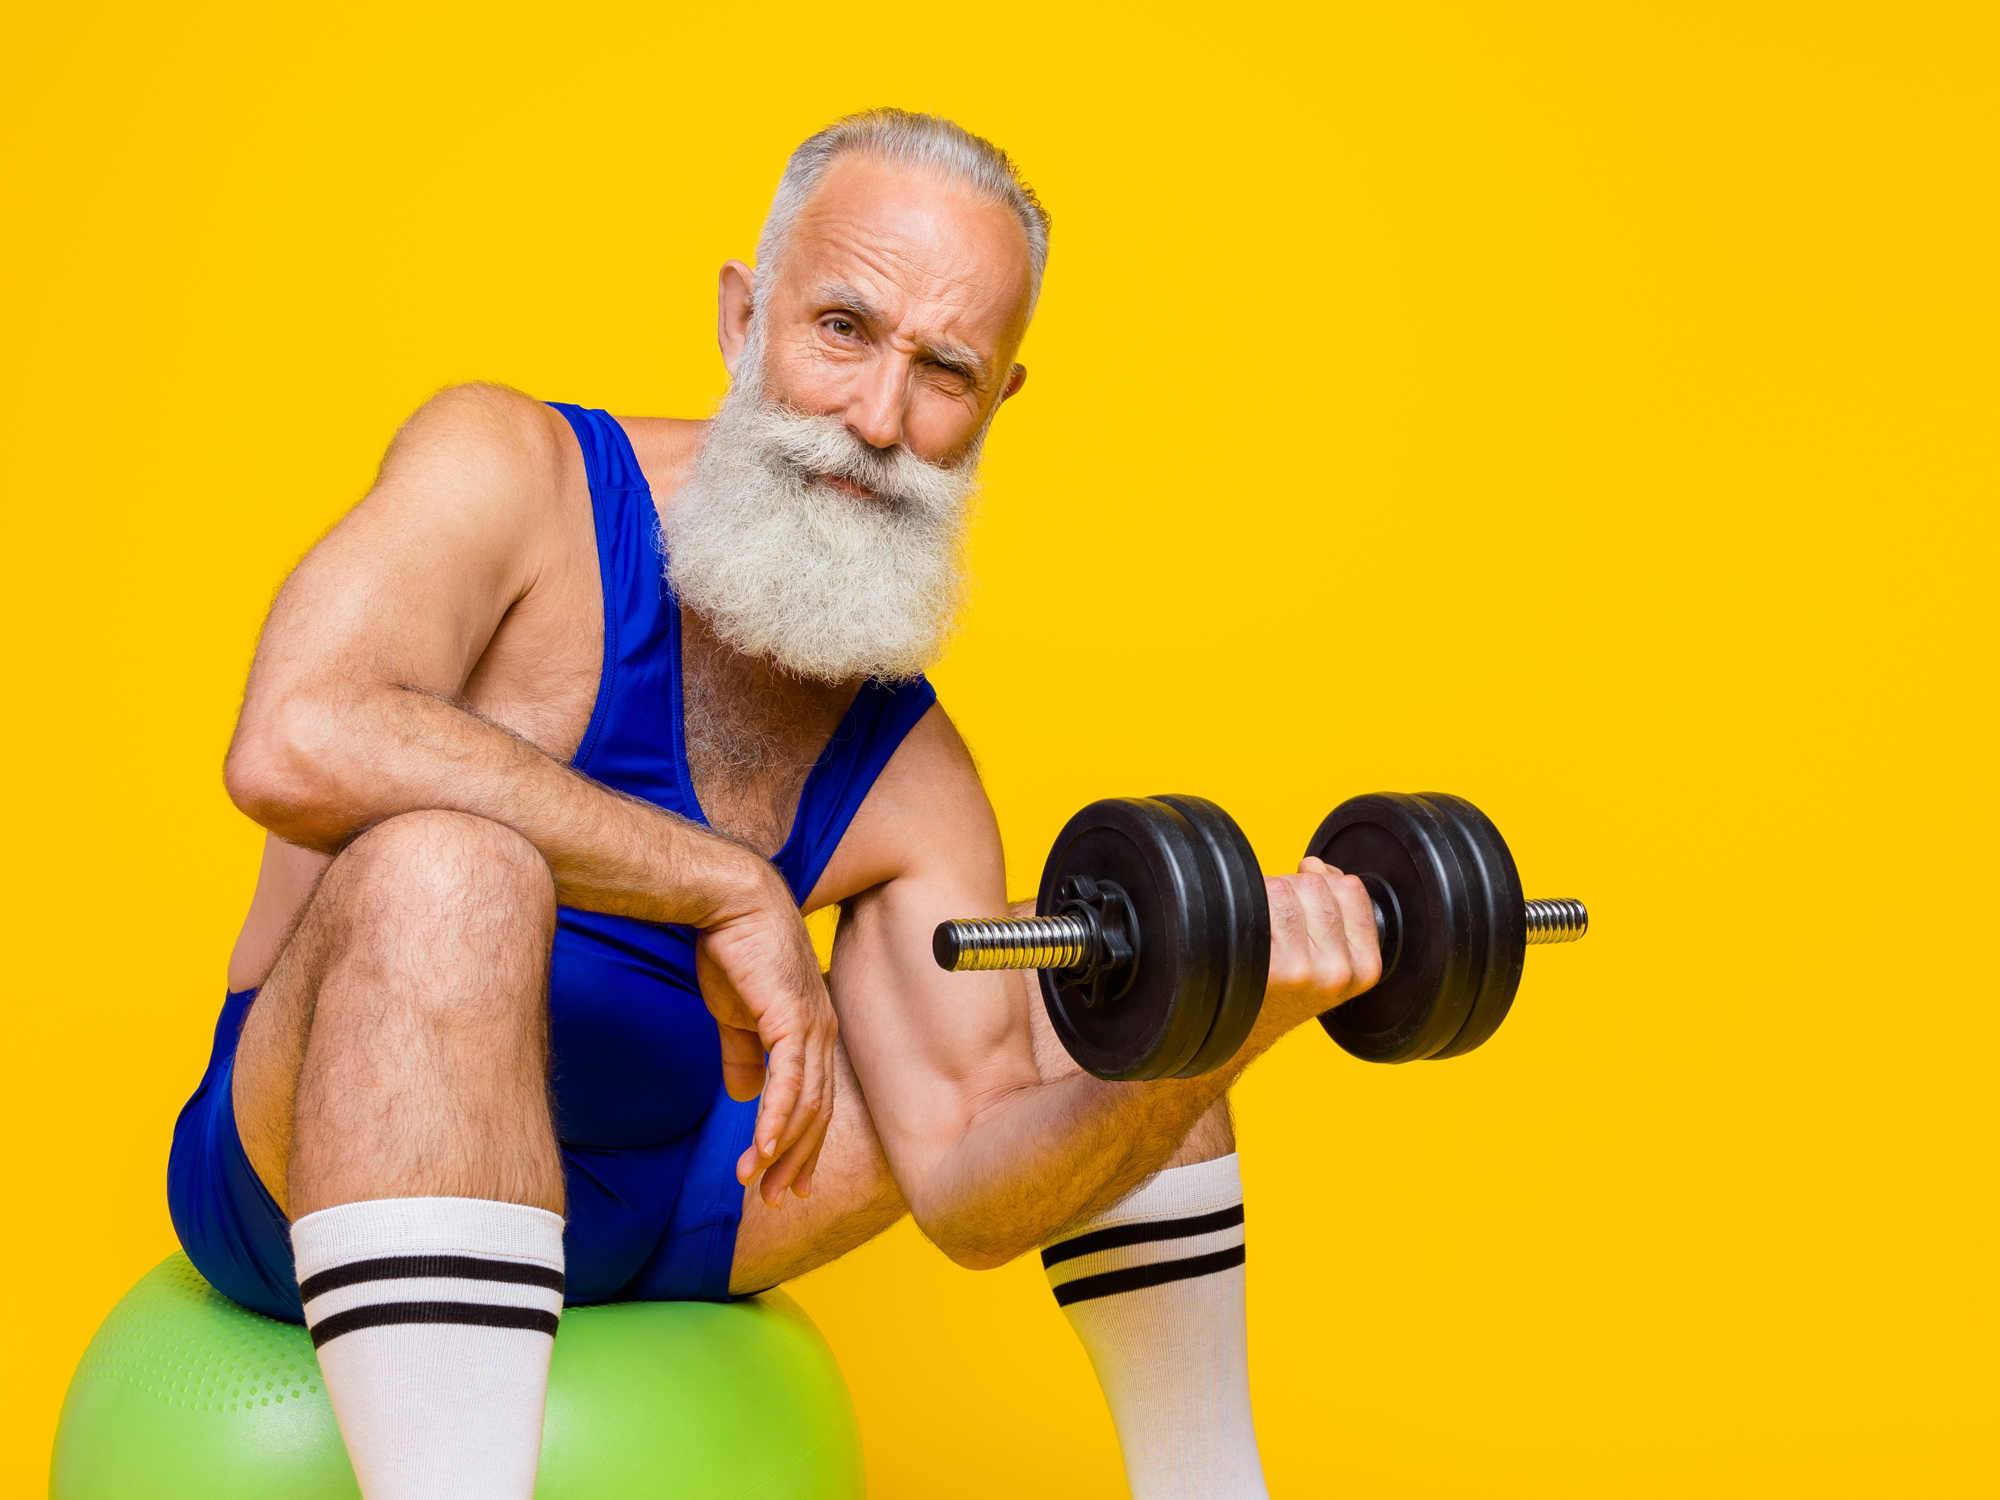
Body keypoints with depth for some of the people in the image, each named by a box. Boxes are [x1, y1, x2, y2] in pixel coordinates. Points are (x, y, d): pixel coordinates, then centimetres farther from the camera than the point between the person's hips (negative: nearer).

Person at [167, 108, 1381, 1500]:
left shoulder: (913, 773, 1)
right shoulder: (513, 469, -12)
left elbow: (968, 1195, -6)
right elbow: (295, 743, -33)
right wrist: (730, 890, -28)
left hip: (648, 1202, 6)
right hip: (321, 1167, -5)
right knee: (443, 872, -38)